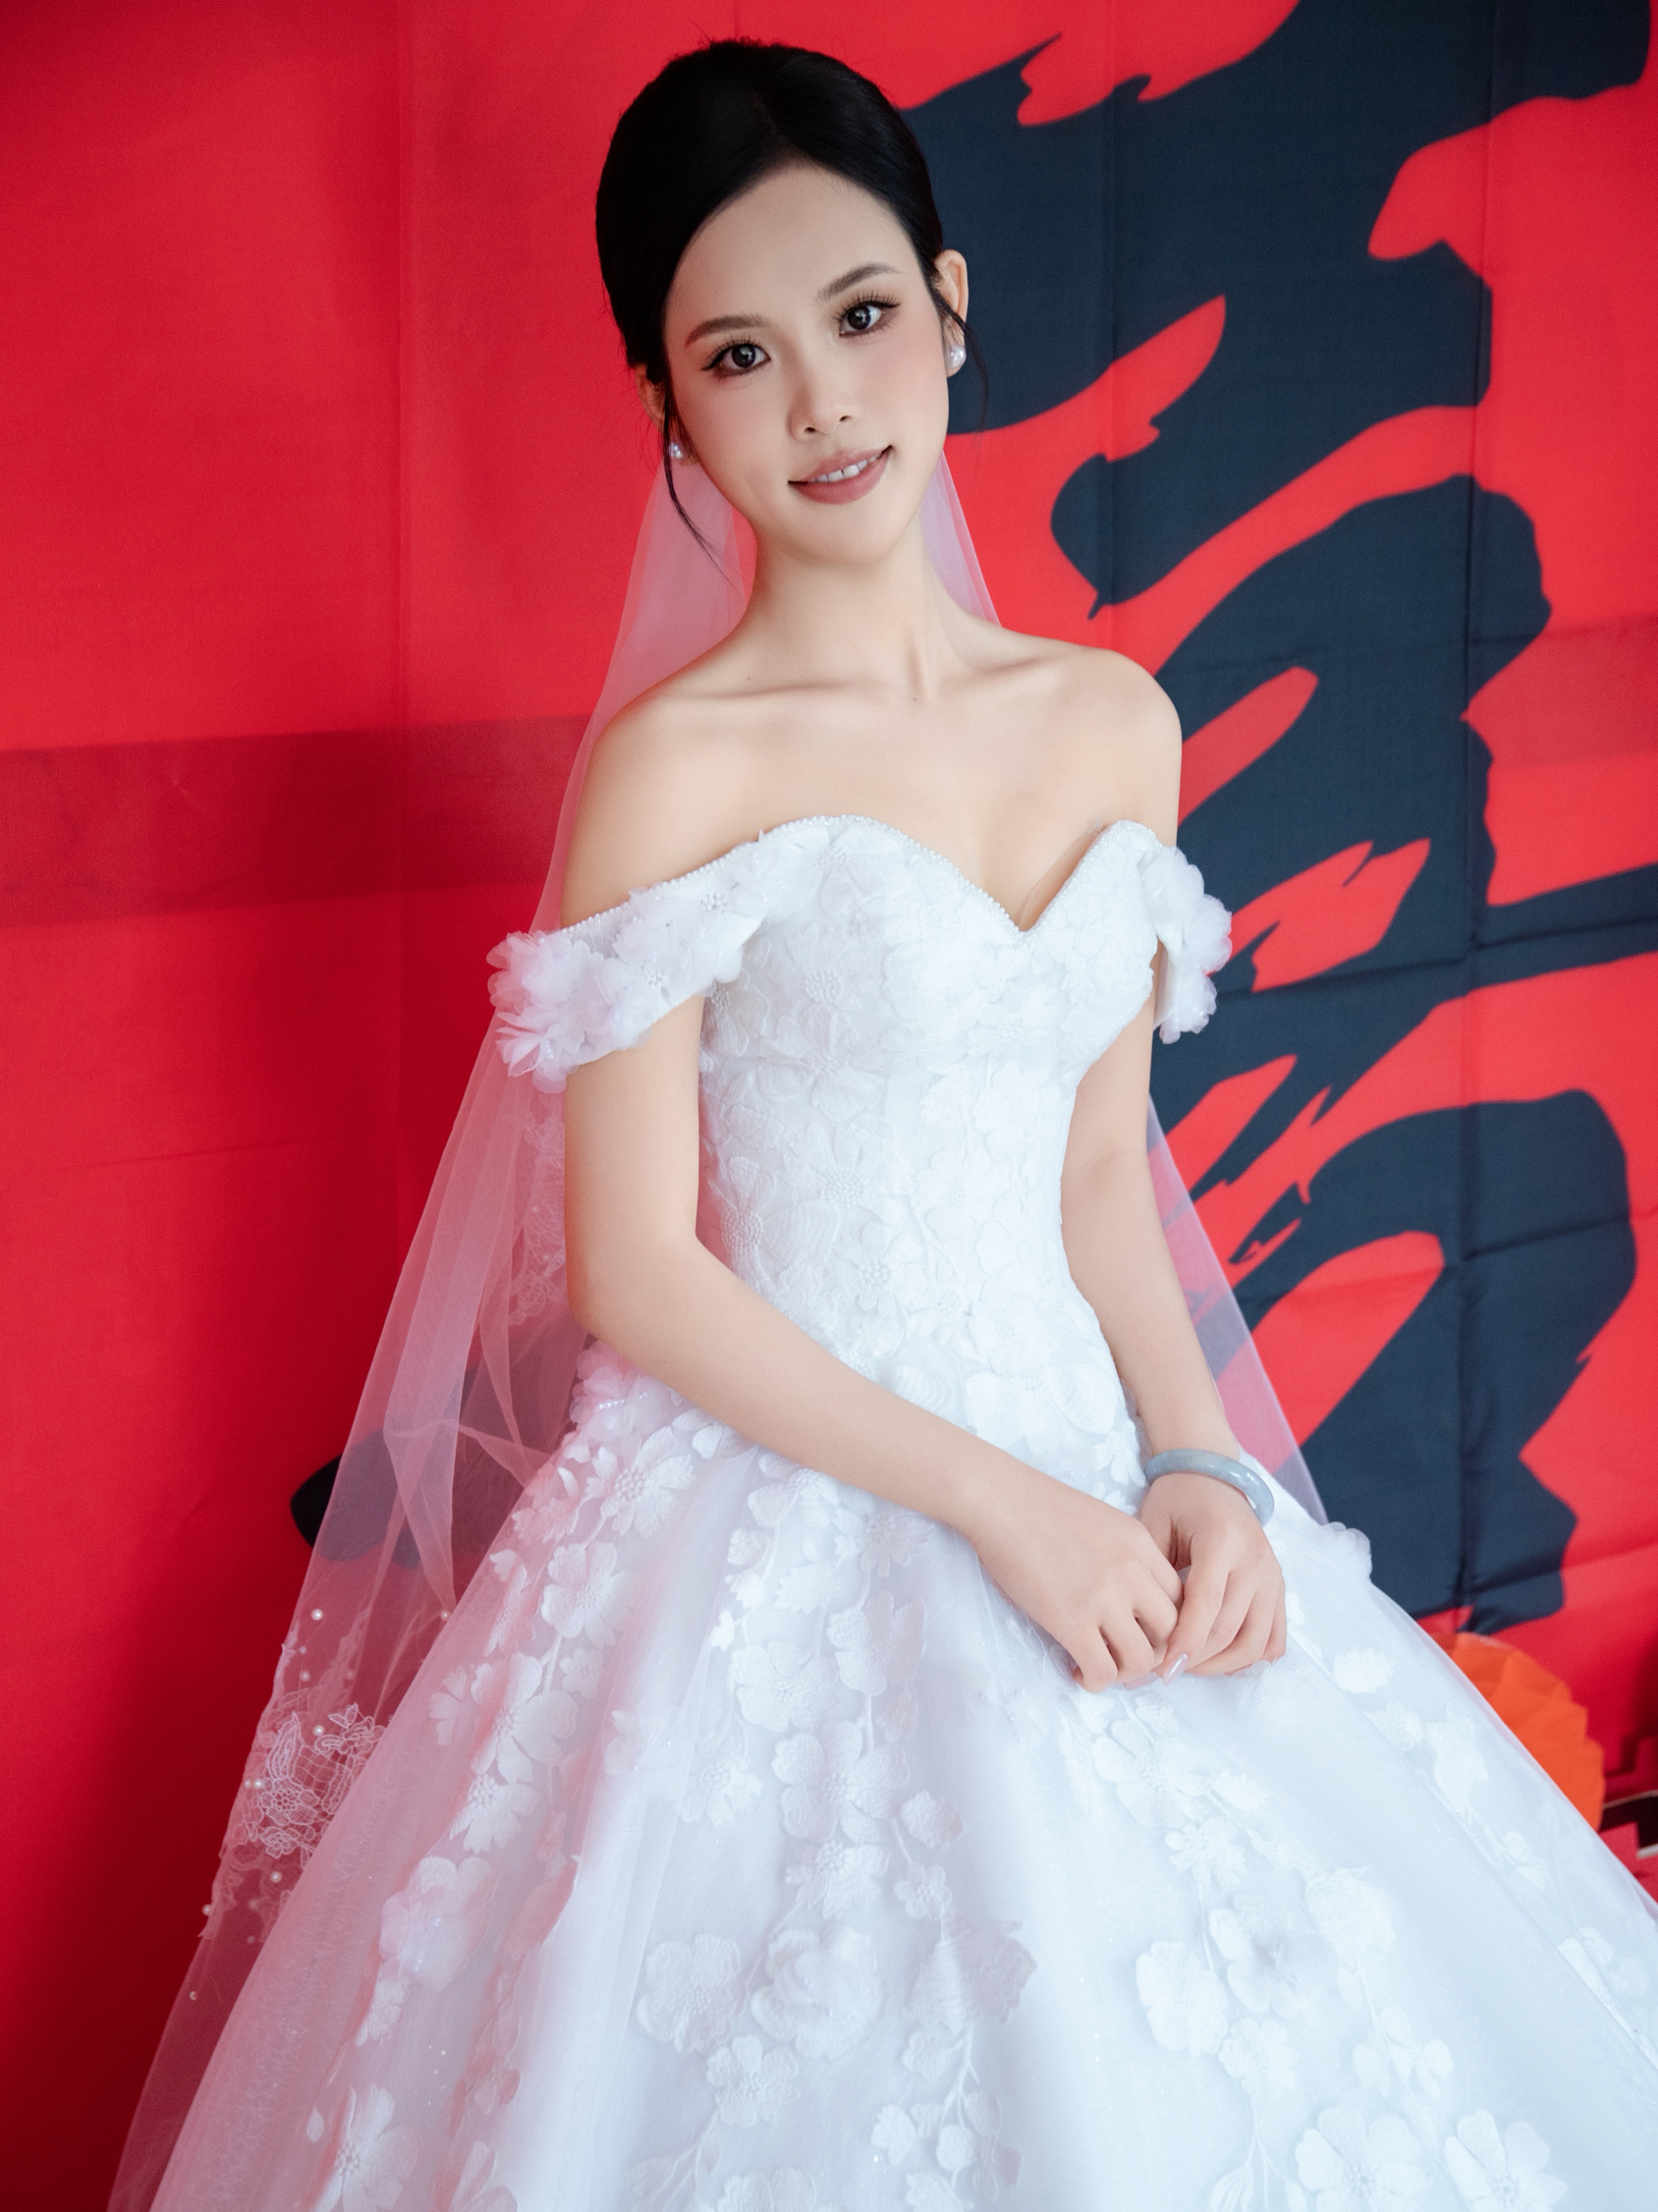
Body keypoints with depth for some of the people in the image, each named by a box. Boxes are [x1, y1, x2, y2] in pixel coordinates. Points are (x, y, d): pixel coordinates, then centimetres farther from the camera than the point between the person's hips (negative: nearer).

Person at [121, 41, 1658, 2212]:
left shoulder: (1114, 724, 5)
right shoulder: (675, 769, -11)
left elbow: (1102, 1168, 11)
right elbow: (637, 1276, -12)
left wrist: (1200, 1467, -4)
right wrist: (999, 1503, -16)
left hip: (1087, 1479, 5)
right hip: (787, 1522, -5)